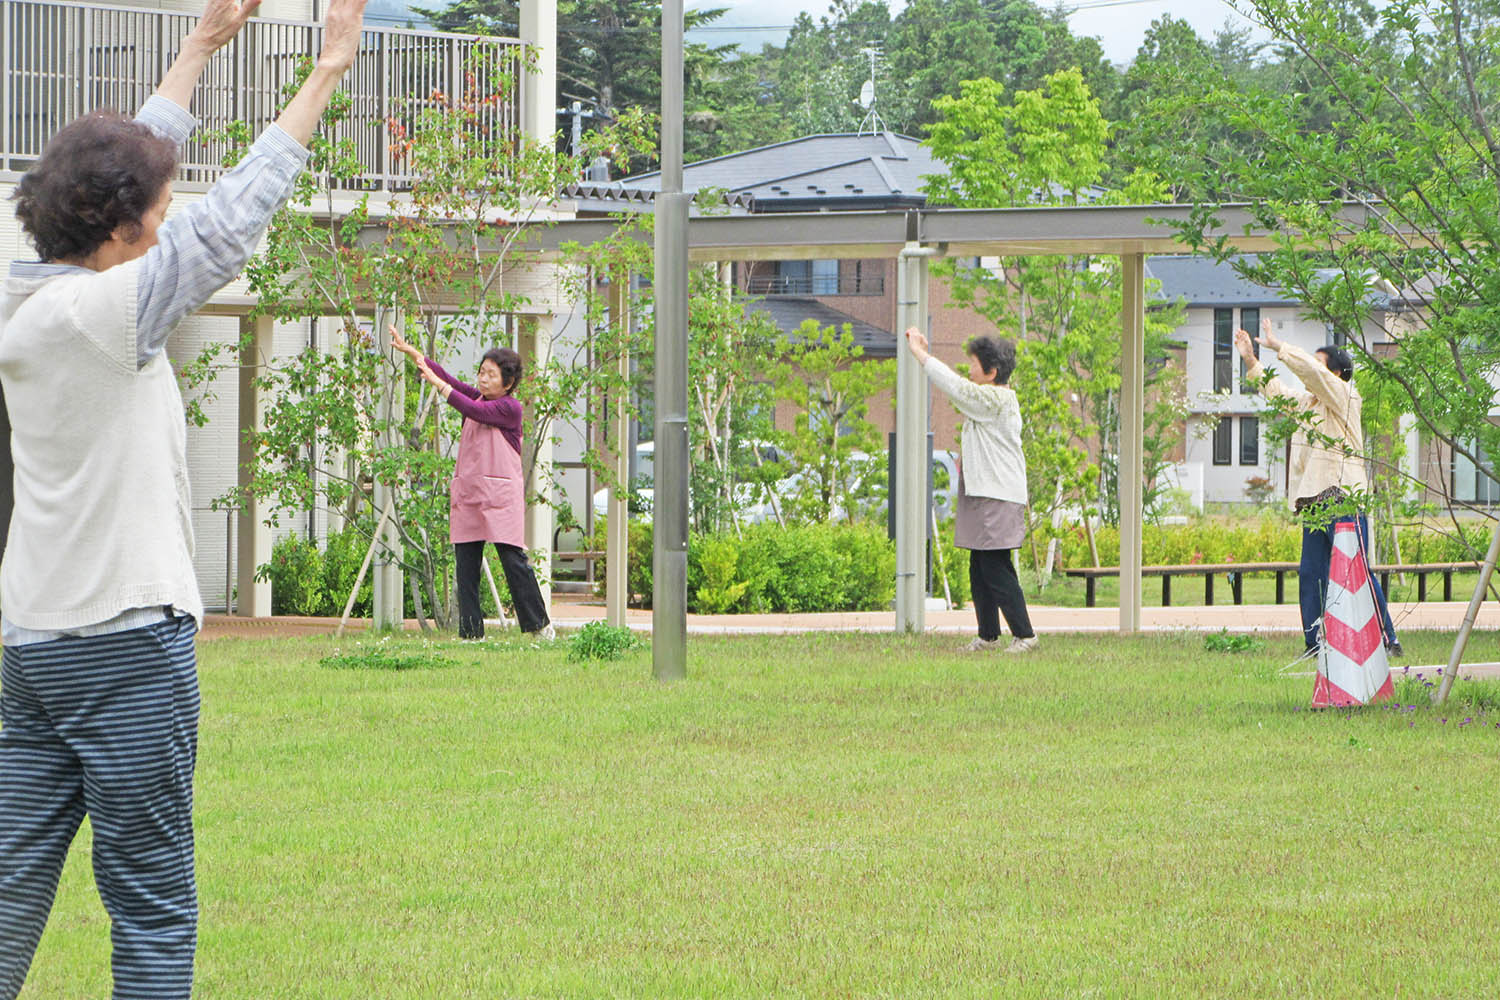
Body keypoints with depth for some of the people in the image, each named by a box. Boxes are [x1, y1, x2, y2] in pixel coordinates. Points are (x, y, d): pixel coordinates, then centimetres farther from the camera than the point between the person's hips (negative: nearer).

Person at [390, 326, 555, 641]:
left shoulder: (511, 408, -7)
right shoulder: (477, 396, 13)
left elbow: (474, 411, -18)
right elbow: (448, 380, 8)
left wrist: (436, 383, -18)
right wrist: (409, 351, -1)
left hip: (500, 494, -6)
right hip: (467, 491, 6)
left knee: (513, 560, -7)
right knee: (465, 564, 1)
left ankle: (539, 624, 5)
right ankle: (470, 631, 2)